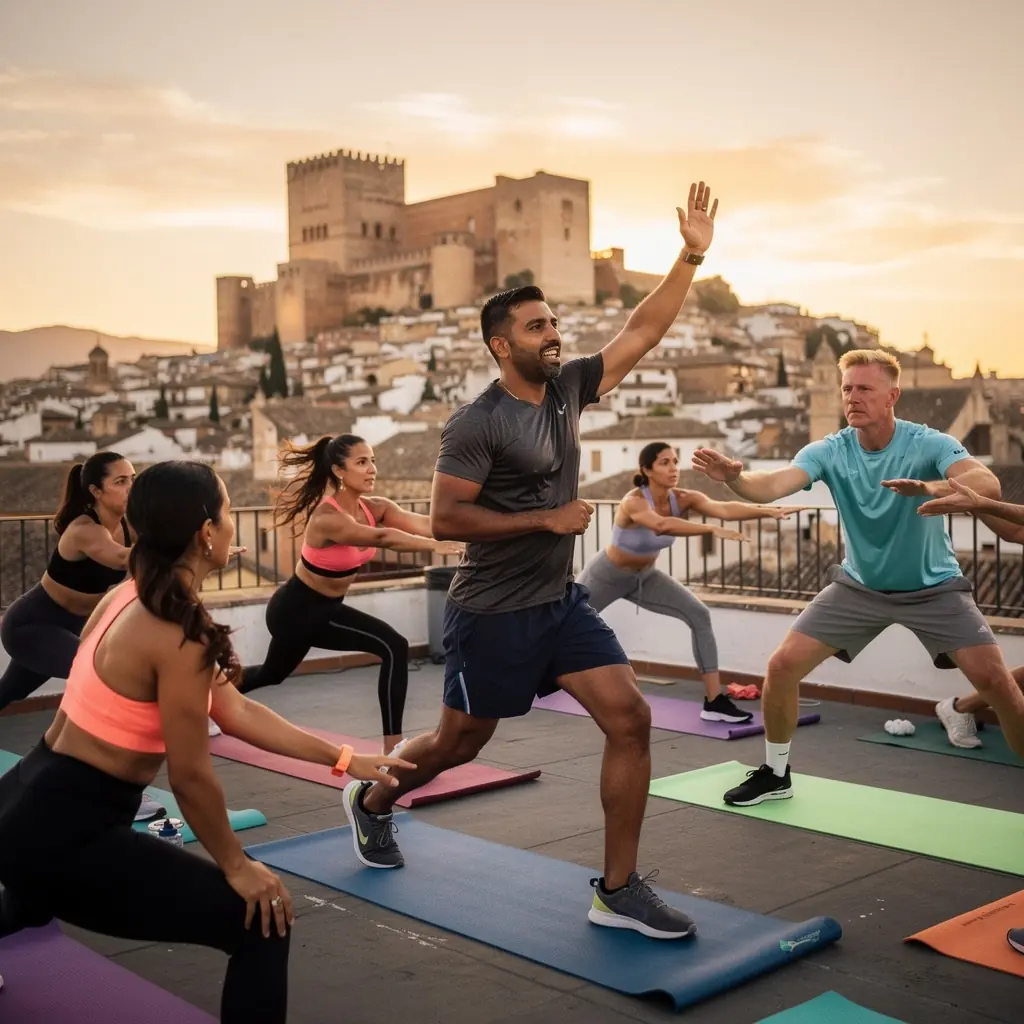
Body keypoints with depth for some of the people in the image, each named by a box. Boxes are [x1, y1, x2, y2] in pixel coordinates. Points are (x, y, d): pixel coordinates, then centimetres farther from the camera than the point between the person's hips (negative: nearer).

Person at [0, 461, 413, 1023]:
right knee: (262, 924, -6)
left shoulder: (131, 597, 4)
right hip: (65, 830, -9)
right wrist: (237, 866, -2)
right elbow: (191, 776, -17)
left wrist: (343, 759, 10)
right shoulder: (179, 635, -24)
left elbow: (236, 712, 7)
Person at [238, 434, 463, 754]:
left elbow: (422, 523, -28)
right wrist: (435, 546, -60)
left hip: (326, 608, 8)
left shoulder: (374, 508, -11)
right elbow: (381, 538, -49)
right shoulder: (327, 517, -32)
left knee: (271, 674, 27)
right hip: (295, 609, -8)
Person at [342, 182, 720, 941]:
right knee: (461, 743, 11)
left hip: (562, 603, 6)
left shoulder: (568, 389, 3)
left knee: (631, 719, -8)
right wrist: (545, 518, -20)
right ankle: (371, 801, 43)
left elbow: (644, 333, 4)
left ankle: (619, 891, 1)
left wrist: (692, 256, -4)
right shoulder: (478, 424, -16)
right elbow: (446, 519, -20)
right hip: (494, 615, -6)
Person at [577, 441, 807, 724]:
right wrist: (712, 530, -67)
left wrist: (768, 511, -52)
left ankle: (714, 702, -13)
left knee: (699, 615, -15)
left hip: (644, 576, 5)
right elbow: (661, 525, -56)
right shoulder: (634, 502, -34)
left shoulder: (683, 499, -19)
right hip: (606, 576, -5)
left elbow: (724, 509, -36)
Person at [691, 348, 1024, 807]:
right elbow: (775, 484, -34)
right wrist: (735, 478, -56)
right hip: (859, 585, 2)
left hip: (932, 587, -2)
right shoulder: (829, 451, -16)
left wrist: (931, 487, -62)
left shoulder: (928, 443, -23)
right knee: (782, 667, -5)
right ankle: (775, 773, 17)